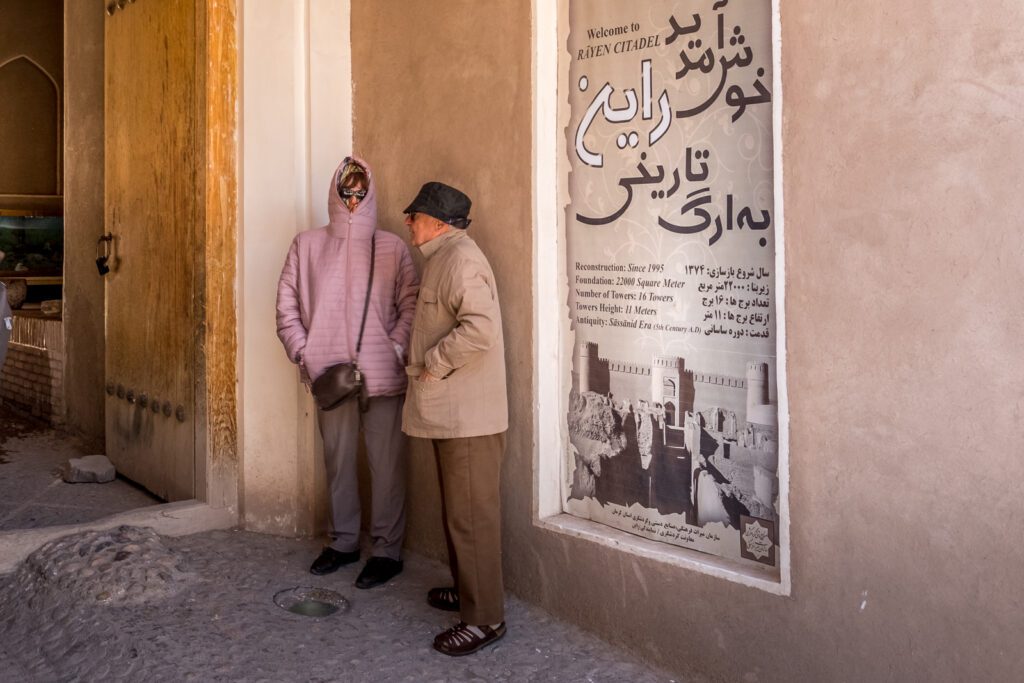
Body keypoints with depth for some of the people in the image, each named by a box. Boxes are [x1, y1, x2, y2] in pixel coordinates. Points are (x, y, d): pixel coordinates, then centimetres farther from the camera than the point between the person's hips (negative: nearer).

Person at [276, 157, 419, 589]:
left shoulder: (392, 247, 2)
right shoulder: (307, 245, 7)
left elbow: (411, 306, -2)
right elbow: (287, 307, 5)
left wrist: (395, 351, -14)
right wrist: (306, 356, -5)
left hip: (382, 376, -2)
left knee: (386, 464, 1)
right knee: (338, 461, 14)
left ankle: (387, 549, 12)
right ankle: (343, 541, 28)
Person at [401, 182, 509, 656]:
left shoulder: (459, 258, -16)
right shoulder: (444, 258, 18)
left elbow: (481, 326, -29)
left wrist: (433, 364, -19)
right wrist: (425, 364, 15)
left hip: (467, 416, -11)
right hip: (451, 413, 11)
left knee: (471, 515, -5)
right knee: (457, 510, 20)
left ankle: (484, 617, 4)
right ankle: (466, 590, 34)